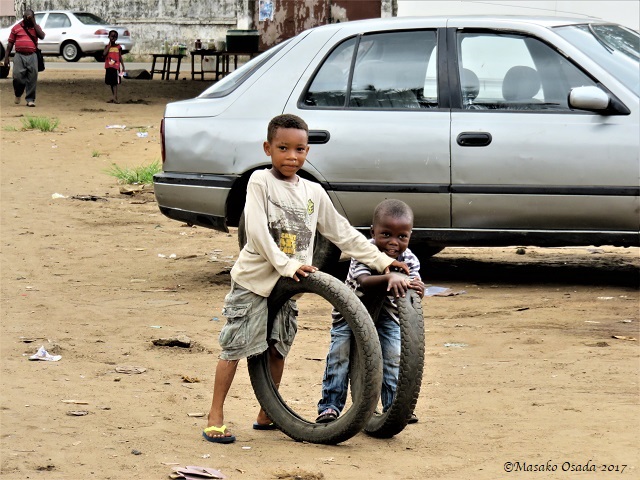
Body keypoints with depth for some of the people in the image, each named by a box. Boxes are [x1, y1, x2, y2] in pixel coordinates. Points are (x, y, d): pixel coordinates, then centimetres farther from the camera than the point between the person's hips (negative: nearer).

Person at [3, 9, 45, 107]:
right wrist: (6, 57, 4)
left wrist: (34, 23, -9)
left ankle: (30, 99, 5)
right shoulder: (16, 27, 8)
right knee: (17, 77, -8)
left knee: (32, 79, -2)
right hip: (19, 56, 0)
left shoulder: (36, 27, 10)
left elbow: (42, 36, -10)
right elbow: (10, 43, 9)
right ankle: (18, 94, 20)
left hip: (32, 56, 0)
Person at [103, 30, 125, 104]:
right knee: (111, 82, 8)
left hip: (116, 67, -2)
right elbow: (104, 54, -10)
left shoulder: (118, 47, 5)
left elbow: (120, 57, 8)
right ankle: (113, 97, 15)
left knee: (115, 82, -10)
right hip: (108, 67, 2)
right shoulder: (107, 46, 7)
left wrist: (123, 66, 3)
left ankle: (115, 98, -16)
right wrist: (109, 46, -8)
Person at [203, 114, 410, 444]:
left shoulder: (314, 193, 7)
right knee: (234, 347, -5)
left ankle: (267, 415, 23)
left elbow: (343, 233, 11)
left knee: (277, 350, 11)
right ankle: (215, 416, 0)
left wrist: (381, 261, 5)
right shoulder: (260, 182, -9)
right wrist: (285, 265, -26)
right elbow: (256, 230, -19)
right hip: (253, 280, -5)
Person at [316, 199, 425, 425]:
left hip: (386, 312, 3)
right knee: (340, 355, -10)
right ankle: (330, 405, -1)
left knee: (393, 357, -4)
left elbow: (412, 285, -23)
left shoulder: (409, 260, -16)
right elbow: (364, 283, -43)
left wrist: (417, 290, -48)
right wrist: (389, 278, -62)